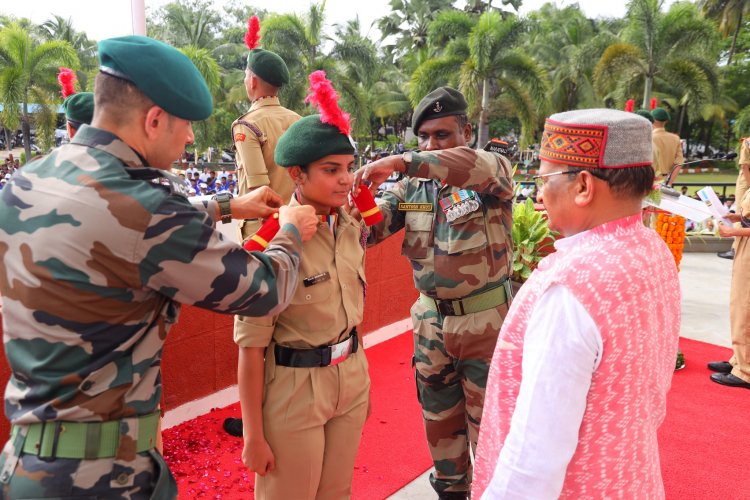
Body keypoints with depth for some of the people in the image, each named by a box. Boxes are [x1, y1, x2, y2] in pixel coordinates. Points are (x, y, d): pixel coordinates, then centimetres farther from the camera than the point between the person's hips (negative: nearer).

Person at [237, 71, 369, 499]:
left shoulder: (353, 228, -2)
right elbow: (252, 346, -17)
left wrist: (362, 381, 16)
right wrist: (253, 435, -12)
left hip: (351, 382, 6)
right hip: (294, 390, -6)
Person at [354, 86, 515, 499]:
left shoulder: (491, 173, -11)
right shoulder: (411, 187, 3)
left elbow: (482, 168, -36)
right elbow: (369, 227, -4)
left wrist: (400, 162, -42)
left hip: (485, 319, -4)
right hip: (431, 318, 5)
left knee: (489, 422, 11)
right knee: (439, 417, 20)